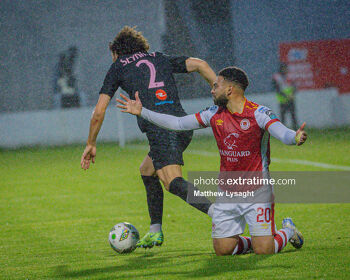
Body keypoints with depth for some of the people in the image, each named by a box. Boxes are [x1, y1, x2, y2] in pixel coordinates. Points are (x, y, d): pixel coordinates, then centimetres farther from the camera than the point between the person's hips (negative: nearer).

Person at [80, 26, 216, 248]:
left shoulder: (118, 67, 18)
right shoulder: (161, 59, 28)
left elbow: (99, 112, 15)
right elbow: (199, 64, 13)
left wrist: (91, 144, 27)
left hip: (159, 127, -6)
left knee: (173, 182, -19)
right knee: (147, 171, 26)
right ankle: (155, 232, 27)